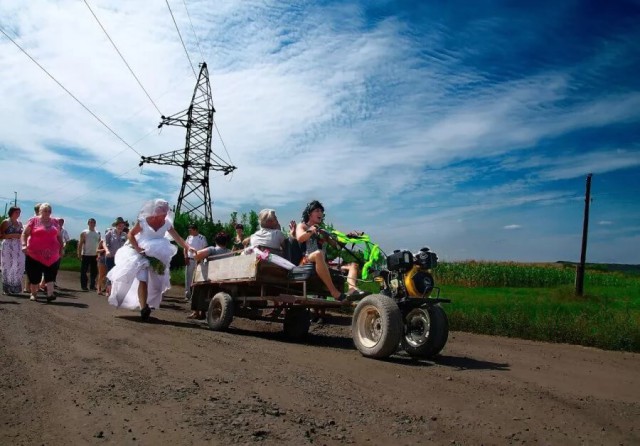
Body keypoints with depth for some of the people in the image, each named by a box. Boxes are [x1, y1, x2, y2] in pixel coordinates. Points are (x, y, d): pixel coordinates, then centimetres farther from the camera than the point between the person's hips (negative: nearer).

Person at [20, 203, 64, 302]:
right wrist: (24, 245, -14)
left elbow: (59, 236, 20)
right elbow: (24, 234, 1)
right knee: (34, 275, 4)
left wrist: (62, 248, 14)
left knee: (50, 275, -8)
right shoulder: (33, 220, 3)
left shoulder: (54, 222, 13)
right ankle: (33, 293, 18)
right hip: (35, 254, -2)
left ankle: (50, 294, -13)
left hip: (51, 255, 2)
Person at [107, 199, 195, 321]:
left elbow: (177, 238, -2)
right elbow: (130, 234, -4)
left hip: (157, 256, 4)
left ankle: (145, 307, 19)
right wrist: (137, 248, -19)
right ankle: (143, 307, -21)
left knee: (155, 282, 5)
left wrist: (188, 247, -19)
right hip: (142, 254, -4)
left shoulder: (167, 223, -1)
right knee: (143, 280, -18)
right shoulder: (144, 221, -9)